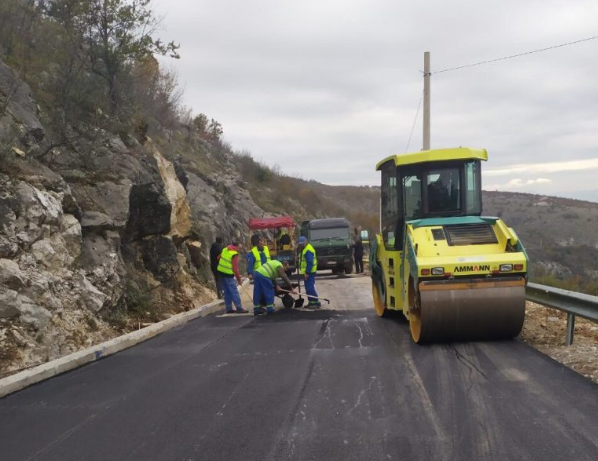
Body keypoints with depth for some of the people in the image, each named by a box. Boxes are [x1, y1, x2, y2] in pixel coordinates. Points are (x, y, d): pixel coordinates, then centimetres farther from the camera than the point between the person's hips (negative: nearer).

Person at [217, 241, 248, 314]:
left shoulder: (225, 249, 5)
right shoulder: (234, 254, -17)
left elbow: (218, 258, 20)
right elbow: (235, 269, -18)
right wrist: (239, 279, -9)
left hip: (221, 271, 8)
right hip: (228, 274, -8)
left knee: (227, 291, 14)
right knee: (234, 292, -5)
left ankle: (229, 308, 16)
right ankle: (239, 308, -5)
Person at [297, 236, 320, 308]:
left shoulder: (308, 250, -18)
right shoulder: (304, 249, 17)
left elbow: (310, 262, -23)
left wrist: (307, 273, -24)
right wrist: (305, 272, 15)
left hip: (309, 272, -11)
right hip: (306, 272, 11)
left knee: (310, 287, -12)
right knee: (308, 288, 14)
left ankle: (316, 302, -10)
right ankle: (311, 302, 20)